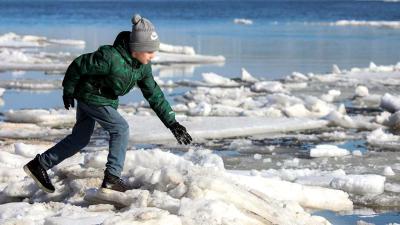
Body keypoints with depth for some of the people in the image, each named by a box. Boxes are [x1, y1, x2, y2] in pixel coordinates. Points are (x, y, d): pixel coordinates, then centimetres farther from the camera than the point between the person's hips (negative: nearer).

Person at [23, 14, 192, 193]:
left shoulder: (143, 66, -9)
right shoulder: (110, 57, -33)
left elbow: (154, 95, -1)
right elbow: (78, 65, -22)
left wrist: (172, 123, -3)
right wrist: (68, 91, -10)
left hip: (107, 99, 9)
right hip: (91, 96, -9)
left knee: (80, 139, 13)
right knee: (120, 129, -13)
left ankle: (39, 164, 23)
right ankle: (112, 177, -10)